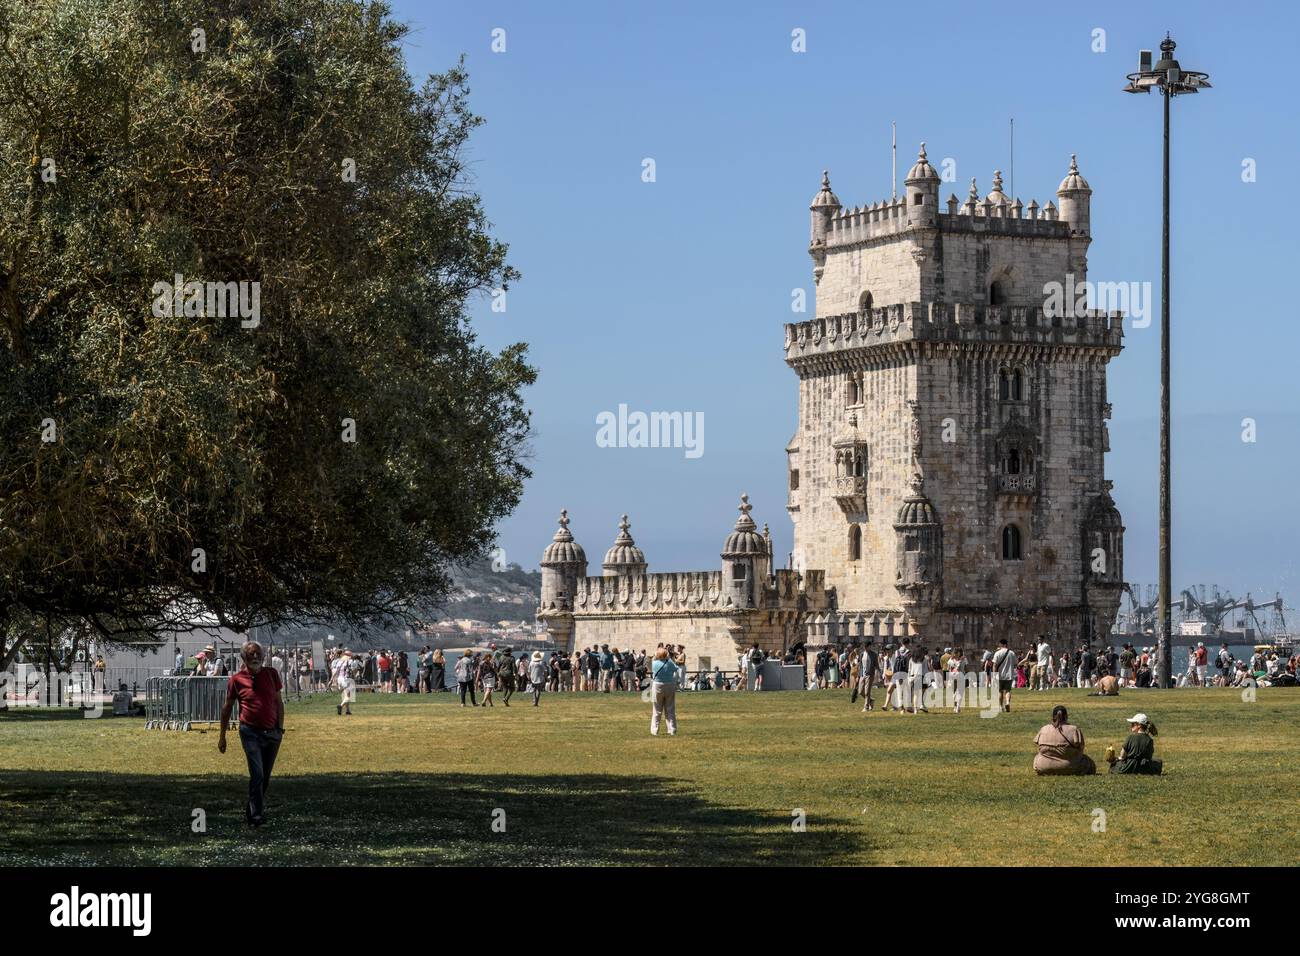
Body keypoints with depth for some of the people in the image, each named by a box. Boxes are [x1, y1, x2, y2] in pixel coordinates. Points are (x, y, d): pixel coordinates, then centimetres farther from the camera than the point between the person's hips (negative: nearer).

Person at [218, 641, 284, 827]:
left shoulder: (271, 674, 4)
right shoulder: (236, 679, -4)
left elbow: (278, 702, 10)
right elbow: (227, 708, 6)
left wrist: (281, 728, 3)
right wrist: (222, 736, 7)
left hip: (272, 732, 4)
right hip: (250, 732, -4)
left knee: (265, 777, 11)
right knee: (257, 774, -14)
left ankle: (251, 810, 29)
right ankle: (256, 815, -9)